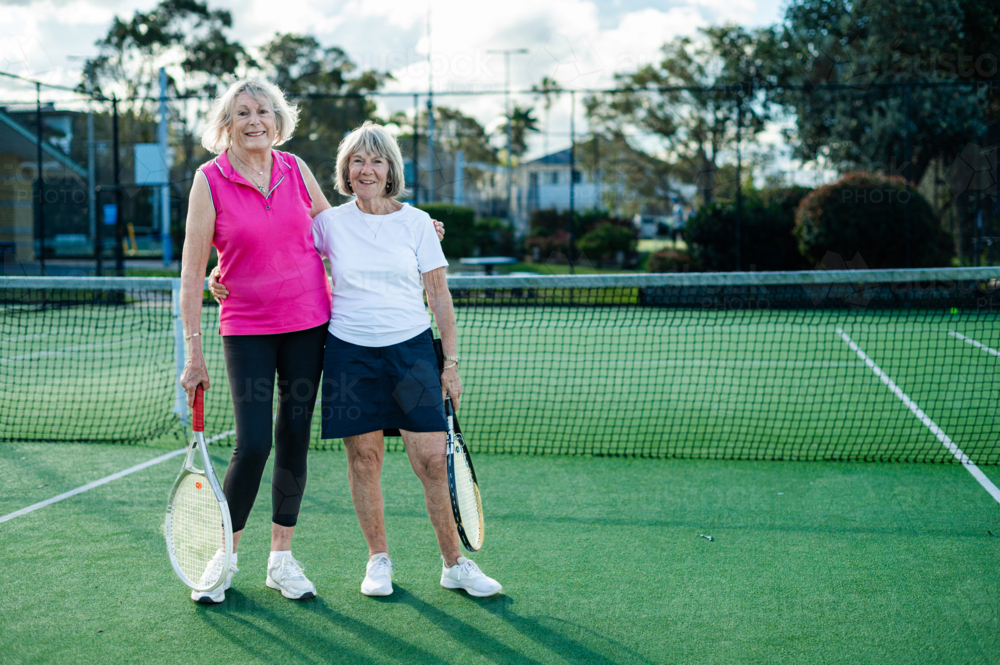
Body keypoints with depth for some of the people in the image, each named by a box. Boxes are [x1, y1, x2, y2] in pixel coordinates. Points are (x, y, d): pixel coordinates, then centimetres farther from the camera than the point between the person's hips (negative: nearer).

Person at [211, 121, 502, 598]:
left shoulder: (416, 222, 4)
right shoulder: (330, 223, 4)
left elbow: (439, 296, 6)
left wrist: (451, 363, 2)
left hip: (411, 348, -1)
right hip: (350, 351, 1)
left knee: (433, 458, -5)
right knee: (364, 458, 3)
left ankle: (455, 564, 7)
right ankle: (378, 561, 19)